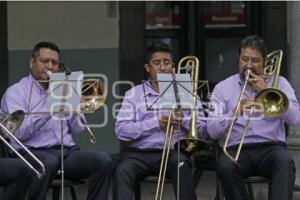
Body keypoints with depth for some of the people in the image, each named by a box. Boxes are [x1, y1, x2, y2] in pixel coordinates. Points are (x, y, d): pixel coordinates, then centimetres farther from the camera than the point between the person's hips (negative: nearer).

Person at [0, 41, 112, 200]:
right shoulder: (16, 92, 5)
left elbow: (77, 129, 15)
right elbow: (18, 132, -11)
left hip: (68, 151, 5)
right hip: (34, 152, -5)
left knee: (103, 160, -23)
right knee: (49, 163, -40)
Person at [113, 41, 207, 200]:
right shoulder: (133, 94, 13)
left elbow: (202, 130, 10)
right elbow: (121, 131, -1)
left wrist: (183, 119, -10)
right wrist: (156, 123, -9)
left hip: (172, 152, 0)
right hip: (139, 153, 0)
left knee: (181, 164, -34)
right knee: (122, 171, -31)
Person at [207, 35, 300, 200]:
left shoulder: (278, 83, 15)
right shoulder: (223, 88, 13)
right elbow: (212, 131, 1)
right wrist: (235, 113, -17)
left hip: (271, 147, 0)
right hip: (235, 149, 0)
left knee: (285, 161, -34)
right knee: (225, 167, -33)